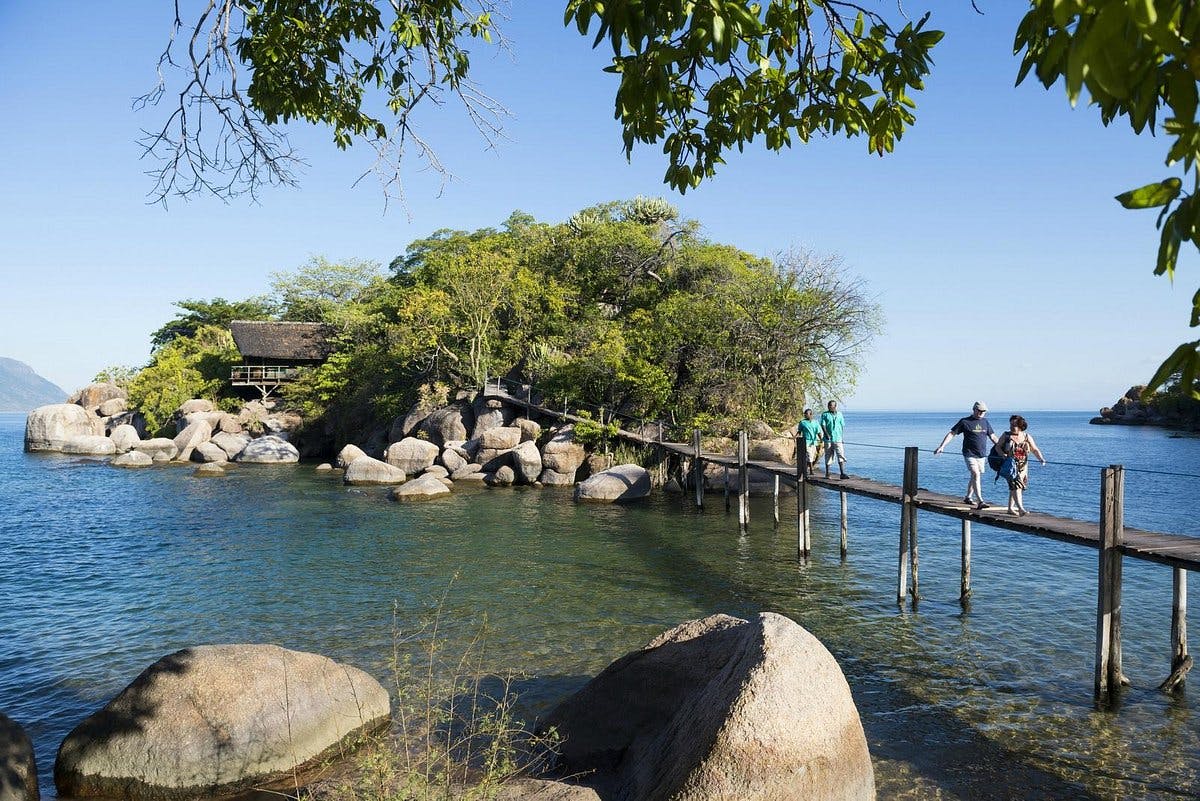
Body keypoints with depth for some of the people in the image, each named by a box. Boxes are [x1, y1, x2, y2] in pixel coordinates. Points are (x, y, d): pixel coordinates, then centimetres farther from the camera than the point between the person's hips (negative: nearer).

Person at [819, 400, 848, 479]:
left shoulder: (839, 414, 11)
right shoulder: (825, 415, 2)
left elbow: (842, 425, 17)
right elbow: (823, 425, -8)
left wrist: (841, 435, 14)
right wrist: (826, 434, -22)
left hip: (838, 439, 2)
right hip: (828, 439, -2)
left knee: (841, 456, -9)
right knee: (828, 456, 5)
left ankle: (842, 473, -13)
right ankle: (827, 473, 15)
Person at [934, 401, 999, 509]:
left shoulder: (985, 422, 12)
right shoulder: (965, 422, -3)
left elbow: (993, 437, 20)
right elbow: (951, 433, -3)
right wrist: (942, 446, -12)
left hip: (982, 455, 5)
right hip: (969, 454, -5)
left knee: (975, 476, 12)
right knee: (976, 474, -18)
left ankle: (967, 498, 29)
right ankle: (980, 501, -24)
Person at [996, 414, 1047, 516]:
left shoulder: (1027, 437, 5)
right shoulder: (1006, 435, 1)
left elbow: (1035, 450, 3)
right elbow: (998, 446, 1)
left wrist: (1041, 459, -14)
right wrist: (1004, 455, -18)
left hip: (1022, 467, 3)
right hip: (1009, 465, -3)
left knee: (1014, 487, 7)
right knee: (1015, 485, -17)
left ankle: (1011, 508, 19)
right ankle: (1020, 508, -26)